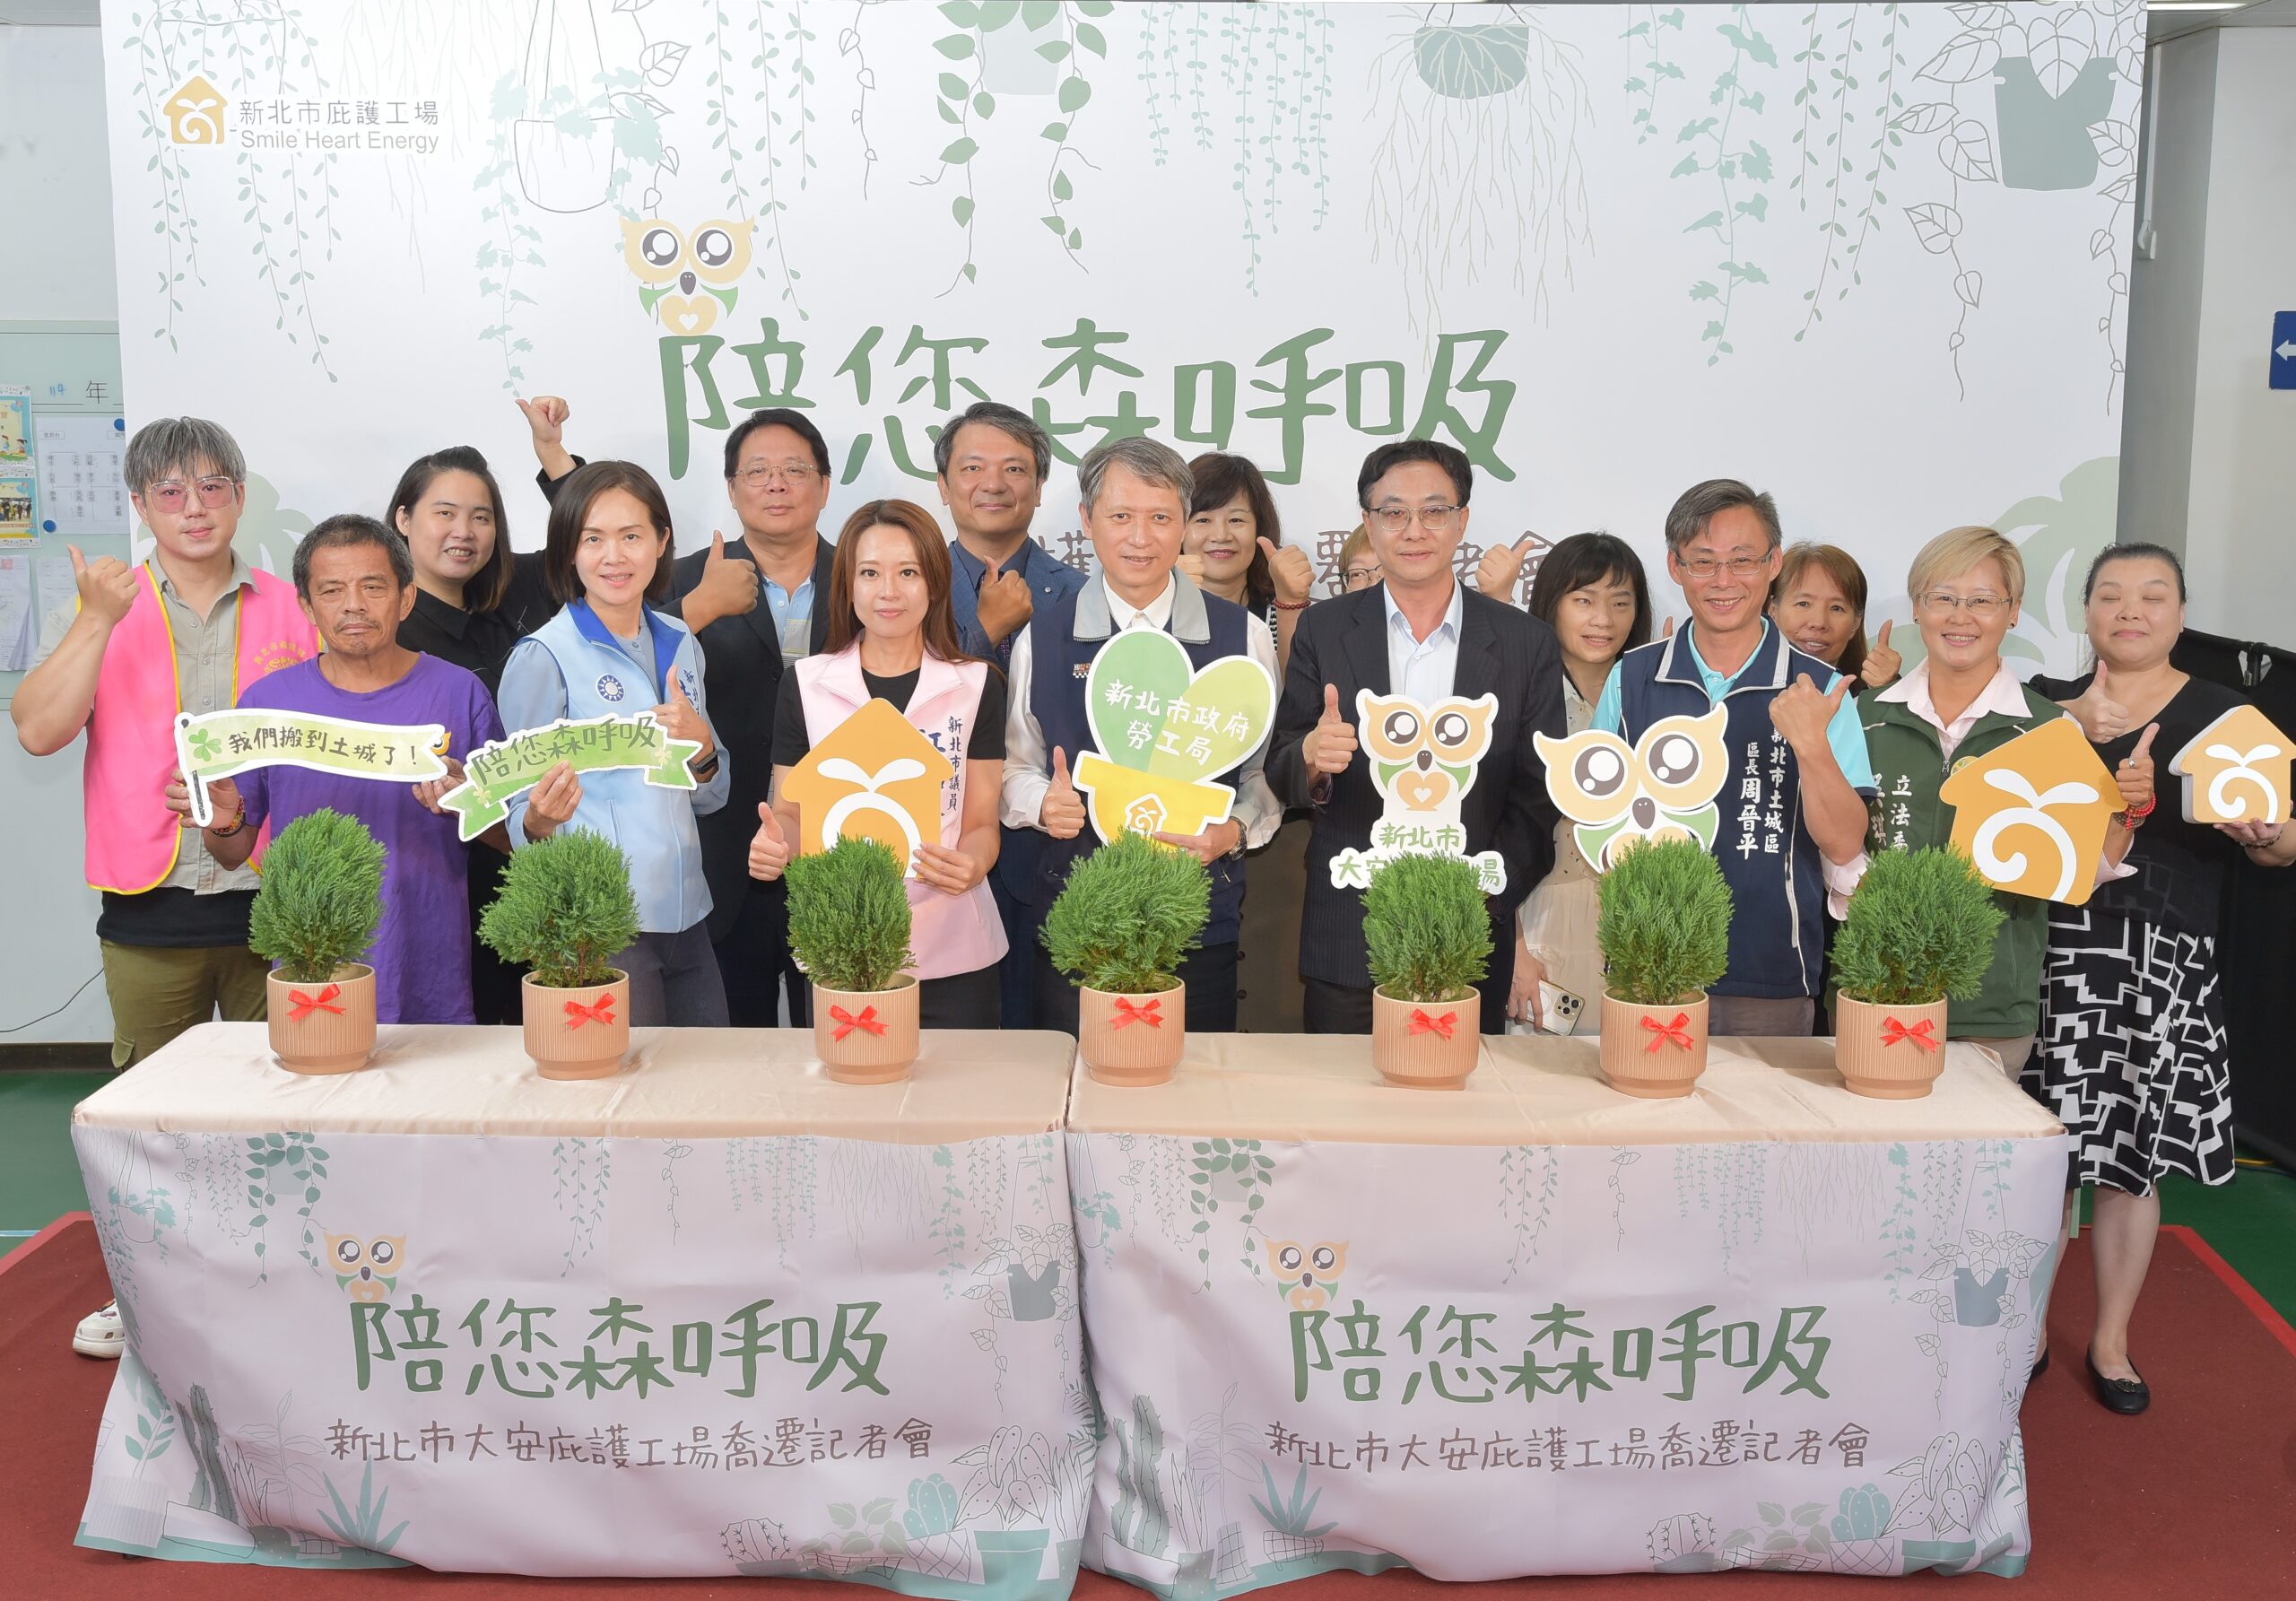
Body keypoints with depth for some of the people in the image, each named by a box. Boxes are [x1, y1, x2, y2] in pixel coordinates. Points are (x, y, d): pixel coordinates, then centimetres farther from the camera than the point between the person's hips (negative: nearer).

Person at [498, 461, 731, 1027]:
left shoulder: (680, 645, 8)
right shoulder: (543, 657, -8)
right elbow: (524, 816, -6)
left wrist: (701, 745, -7)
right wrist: (539, 820, -28)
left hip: (686, 914, 6)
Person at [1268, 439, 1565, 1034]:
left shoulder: (1526, 642, 4)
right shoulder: (1324, 629, 4)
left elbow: (1537, 799, 4)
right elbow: (1281, 777, 4)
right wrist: (1311, 760, -19)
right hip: (1347, 940, 0)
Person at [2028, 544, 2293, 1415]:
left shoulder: (2224, 715, 7)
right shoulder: (2045, 699, 10)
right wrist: (2072, 724, -16)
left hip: (2163, 967, 0)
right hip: (2051, 949, 0)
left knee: (2131, 1156, 4)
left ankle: (2111, 1339, 23)